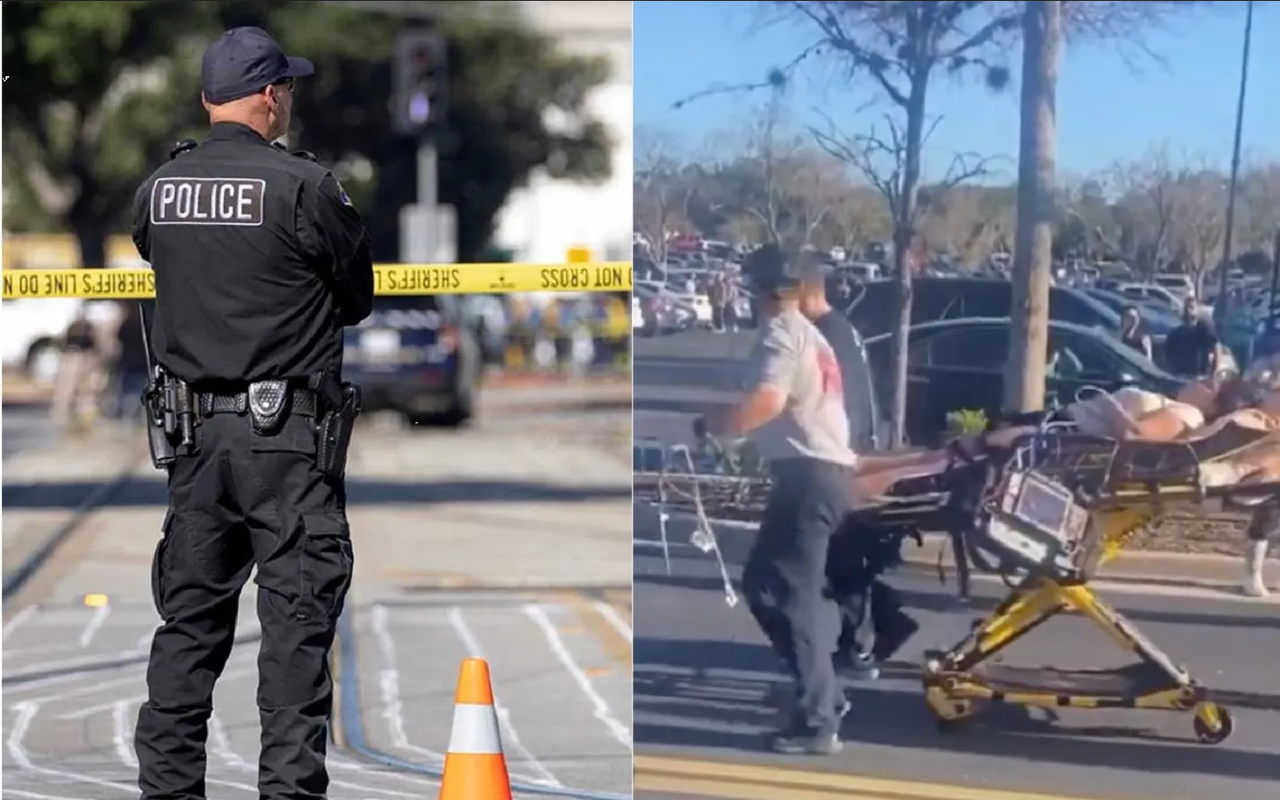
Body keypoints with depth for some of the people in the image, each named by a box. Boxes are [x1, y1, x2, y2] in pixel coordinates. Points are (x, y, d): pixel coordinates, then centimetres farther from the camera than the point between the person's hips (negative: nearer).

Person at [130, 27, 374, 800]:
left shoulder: (158, 190, 3)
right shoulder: (305, 186, -12)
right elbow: (358, 298, -2)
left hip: (193, 430, 5)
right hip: (286, 434, -5)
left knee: (189, 619, 13)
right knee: (297, 621, 0)